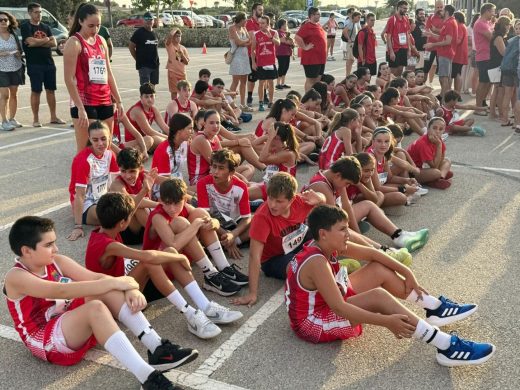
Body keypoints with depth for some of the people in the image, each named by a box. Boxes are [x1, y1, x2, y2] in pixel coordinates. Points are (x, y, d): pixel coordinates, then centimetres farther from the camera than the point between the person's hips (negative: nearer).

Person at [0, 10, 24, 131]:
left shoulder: (14, 35, 8)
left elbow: (20, 50, 17)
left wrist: (18, 53, -4)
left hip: (16, 68, 4)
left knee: (14, 94, 7)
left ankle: (12, 118, 17)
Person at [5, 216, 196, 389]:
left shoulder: (56, 262, 4)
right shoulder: (16, 277, -17)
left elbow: (96, 277, -5)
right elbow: (62, 291, -31)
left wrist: (130, 289, -25)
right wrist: (113, 282, -32)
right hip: (46, 342, -7)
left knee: (108, 291, -19)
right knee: (95, 308, -34)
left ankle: (158, 349, -25)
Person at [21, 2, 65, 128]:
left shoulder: (46, 27, 13)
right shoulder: (25, 27, -3)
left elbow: (54, 43, 1)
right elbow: (31, 41, -18)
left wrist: (38, 42, -10)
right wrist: (45, 40, -3)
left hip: (49, 63, 5)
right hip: (34, 65, -5)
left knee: (50, 90, 8)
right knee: (36, 91, -1)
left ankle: (53, 117, 15)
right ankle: (36, 119, 6)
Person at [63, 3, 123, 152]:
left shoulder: (101, 41, 13)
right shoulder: (74, 43, -7)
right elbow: (69, 79, -12)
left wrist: (118, 101, 15)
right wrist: (80, 108, -18)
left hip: (105, 103, 7)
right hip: (84, 103, -7)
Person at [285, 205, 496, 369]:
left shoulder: (327, 244, -5)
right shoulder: (316, 262, -31)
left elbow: (370, 253, 3)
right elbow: (339, 307, -37)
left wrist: (407, 273, -1)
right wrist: (387, 321, -38)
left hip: (327, 304, 10)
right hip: (312, 323, -10)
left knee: (380, 270, 4)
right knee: (378, 297, -29)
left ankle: (436, 308, 12)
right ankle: (446, 346, -30)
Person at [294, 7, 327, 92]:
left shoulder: (318, 25, 14)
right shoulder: (307, 26, -15)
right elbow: (297, 37, -28)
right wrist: (305, 47, -20)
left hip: (321, 59, 9)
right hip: (311, 59, -9)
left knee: (318, 80, 14)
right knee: (310, 80, -3)